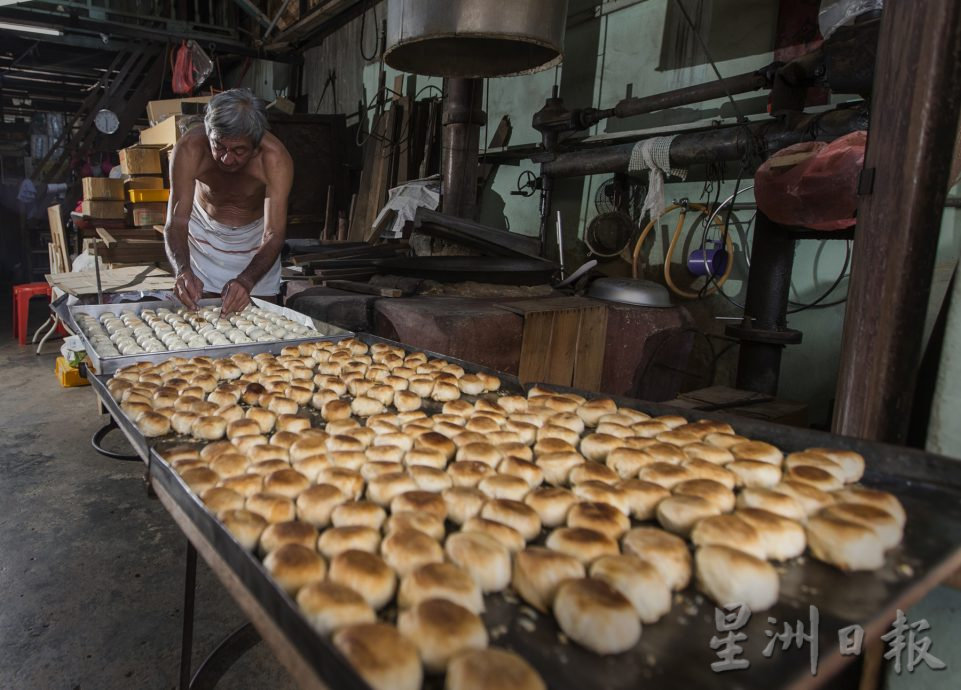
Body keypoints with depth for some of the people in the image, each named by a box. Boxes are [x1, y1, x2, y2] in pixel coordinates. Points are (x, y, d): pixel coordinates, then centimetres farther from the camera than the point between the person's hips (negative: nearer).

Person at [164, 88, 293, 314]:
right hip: (205, 231, 0)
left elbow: (273, 236, -37)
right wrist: (183, 271, -51)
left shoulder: (275, 158, -34)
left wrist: (246, 281, -54)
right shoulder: (189, 149, -30)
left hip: (255, 234, 0)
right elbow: (176, 222, -31)